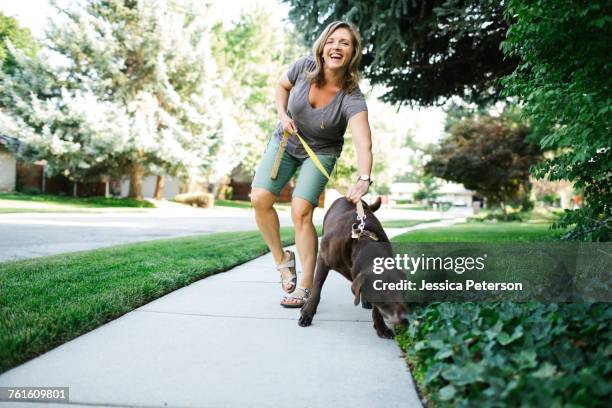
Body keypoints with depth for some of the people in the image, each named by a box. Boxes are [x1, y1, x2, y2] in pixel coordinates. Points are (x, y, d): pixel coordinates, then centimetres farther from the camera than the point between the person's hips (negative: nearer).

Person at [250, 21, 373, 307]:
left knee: (300, 213, -17)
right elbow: (282, 85, 3)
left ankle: (305, 288, -5)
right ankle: (281, 258, 11)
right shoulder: (304, 67, -21)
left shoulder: (352, 99, -31)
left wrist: (363, 180, -63)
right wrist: (283, 114, -14)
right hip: (285, 140, 4)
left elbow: (363, 143, -46)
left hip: (320, 152, -3)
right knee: (260, 199, -12)